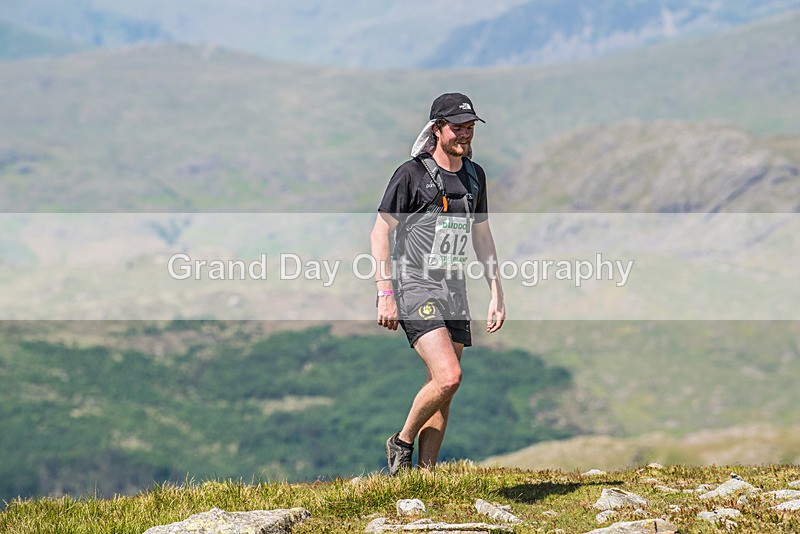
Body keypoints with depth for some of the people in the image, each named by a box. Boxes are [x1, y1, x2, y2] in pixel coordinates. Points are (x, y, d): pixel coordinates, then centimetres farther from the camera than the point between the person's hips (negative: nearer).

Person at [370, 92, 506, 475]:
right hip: (414, 290, -7)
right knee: (447, 377, -21)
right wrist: (385, 295, -13)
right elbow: (380, 234, -7)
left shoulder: (474, 175, 12)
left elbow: (482, 235, 21)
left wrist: (496, 293, 15)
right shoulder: (411, 174, -8)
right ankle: (402, 442, 2)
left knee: (441, 395, 4)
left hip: (454, 294, 7)